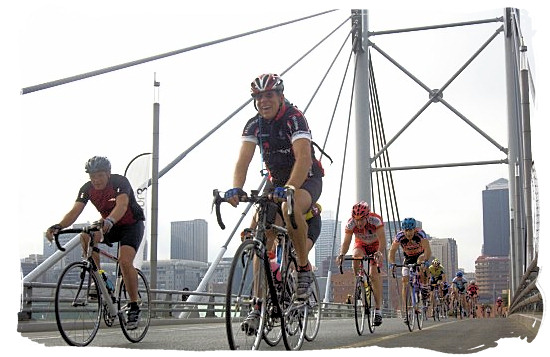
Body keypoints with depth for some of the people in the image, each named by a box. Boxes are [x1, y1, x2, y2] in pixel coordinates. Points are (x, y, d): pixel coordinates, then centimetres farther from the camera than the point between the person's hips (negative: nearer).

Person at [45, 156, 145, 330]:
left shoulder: (120, 182, -26)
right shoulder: (87, 189, -12)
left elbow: (122, 205, -44)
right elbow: (75, 211, -24)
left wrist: (109, 221, -65)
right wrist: (58, 226, -43)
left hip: (132, 224, -5)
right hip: (109, 225, 5)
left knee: (125, 260, -26)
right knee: (86, 236, -26)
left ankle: (134, 307, -13)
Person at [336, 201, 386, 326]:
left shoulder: (376, 220, -34)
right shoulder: (350, 223, -27)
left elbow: (382, 240, -41)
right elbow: (346, 242, -29)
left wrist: (379, 252, -60)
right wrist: (341, 254, -49)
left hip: (375, 245, -2)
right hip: (360, 244, 2)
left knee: (374, 274, -16)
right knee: (356, 256, -34)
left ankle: (378, 309, -13)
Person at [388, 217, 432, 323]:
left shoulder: (420, 233, -32)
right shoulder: (399, 236, -26)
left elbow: (428, 250, -41)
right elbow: (392, 251, -26)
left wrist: (424, 261, -58)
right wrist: (392, 263, -45)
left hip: (420, 256, -2)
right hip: (408, 258, 2)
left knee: (420, 260, -37)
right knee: (405, 281, -12)